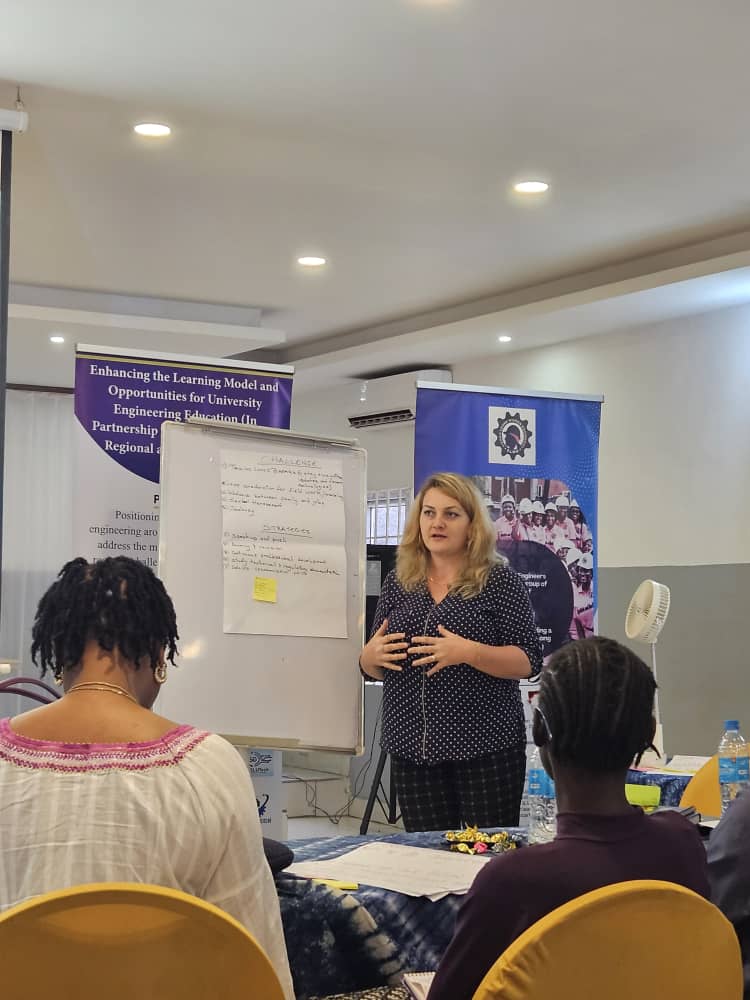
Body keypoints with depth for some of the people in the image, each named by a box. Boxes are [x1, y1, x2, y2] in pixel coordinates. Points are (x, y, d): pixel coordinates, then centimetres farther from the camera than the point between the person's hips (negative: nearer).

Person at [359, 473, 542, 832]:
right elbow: (374, 667, 15)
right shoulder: (397, 583, 10)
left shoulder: (500, 581, -3)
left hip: (486, 748, -4)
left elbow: (528, 662, -9)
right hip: (412, 748, 4)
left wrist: (469, 652, -23)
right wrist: (370, 656, -8)